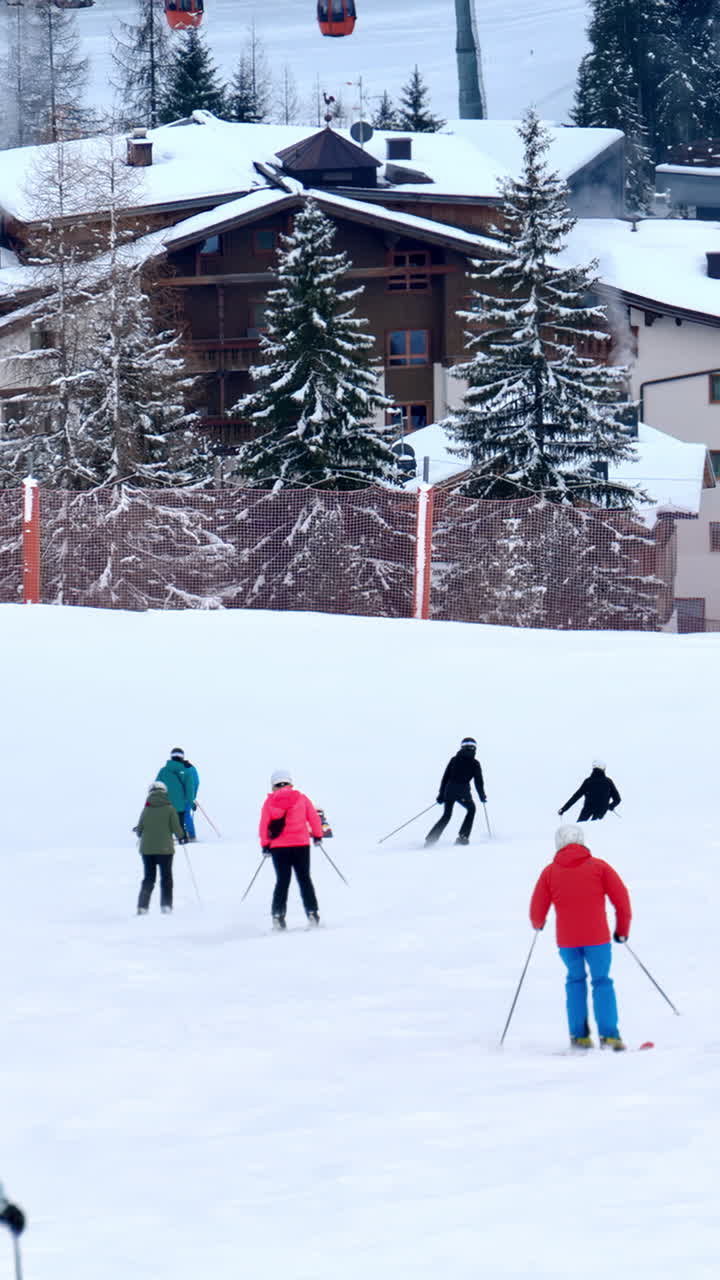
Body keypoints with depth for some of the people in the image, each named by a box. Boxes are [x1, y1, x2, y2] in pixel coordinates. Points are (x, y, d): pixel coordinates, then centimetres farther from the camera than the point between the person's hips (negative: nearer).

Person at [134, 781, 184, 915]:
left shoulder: (146, 810, -2)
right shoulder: (169, 809, -7)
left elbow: (140, 831, 0)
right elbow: (176, 829, -8)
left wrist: (138, 831, 24)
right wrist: (180, 836, 14)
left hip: (147, 849, 2)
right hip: (164, 849, -2)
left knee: (148, 878, 12)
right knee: (166, 877, 12)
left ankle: (142, 907, 3)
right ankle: (166, 906, 7)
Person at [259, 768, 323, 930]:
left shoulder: (270, 801, 1)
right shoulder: (300, 798, 1)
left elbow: (264, 824, -1)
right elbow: (313, 817, 3)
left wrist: (265, 845, 7)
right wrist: (317, 835, 16)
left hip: (278, 847, 0)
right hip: (301, 844, 0)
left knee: (282, 882, 7)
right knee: (304, 880, 7)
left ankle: (278, 916, 0)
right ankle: (312, 913, 0)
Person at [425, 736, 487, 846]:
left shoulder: (454, 760, 13)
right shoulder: (474, 763, 4)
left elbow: (445, 777, 12)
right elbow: (478, 781, 4)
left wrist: (441, 794, 16)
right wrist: (482, 796, 18)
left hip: (449, 791, 3)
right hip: (463, 792, -3)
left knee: (446, 815, 15)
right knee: (471, 809, 24)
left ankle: (430, 839, 1)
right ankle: (463, 836, 14)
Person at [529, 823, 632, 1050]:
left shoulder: (550, 872, 4)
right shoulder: (599, 867, 2)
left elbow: (537, 910, 4)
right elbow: (621, 898, -1)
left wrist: (538, 924, 27)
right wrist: (622, 929, 13)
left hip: (567, 940, 1)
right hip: (597, 938, -1)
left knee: (576, 980, 21)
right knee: (602, 982, 9)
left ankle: (579, 1035, 12)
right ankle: (608, 1035, -5)